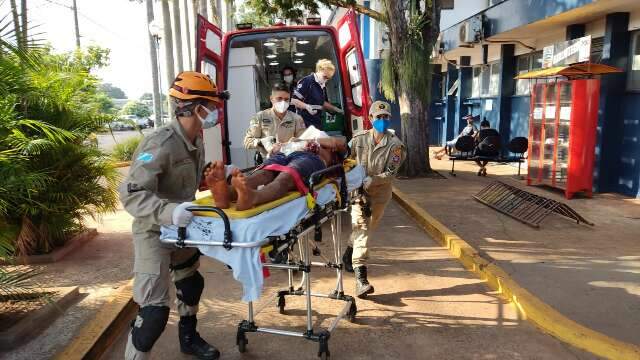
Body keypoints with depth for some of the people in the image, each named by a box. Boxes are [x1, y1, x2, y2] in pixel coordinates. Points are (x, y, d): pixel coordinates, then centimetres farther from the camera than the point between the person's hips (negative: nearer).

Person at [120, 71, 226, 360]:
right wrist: (168, 211, -48)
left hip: (180, 229, 9)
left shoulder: (196, 141, 0)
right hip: (153, 232, -9)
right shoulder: (161, 144, -29)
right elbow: (130, 194, -34)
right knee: (154, 309, -11)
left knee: (191, 283, 24)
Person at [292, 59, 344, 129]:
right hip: (305, 123, -9)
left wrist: (336, 109, 21)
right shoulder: (306, 81, -12)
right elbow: (293, 100, -15)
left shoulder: (323, 86, 15)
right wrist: (307, 106, -27)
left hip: (318, 123, 9)